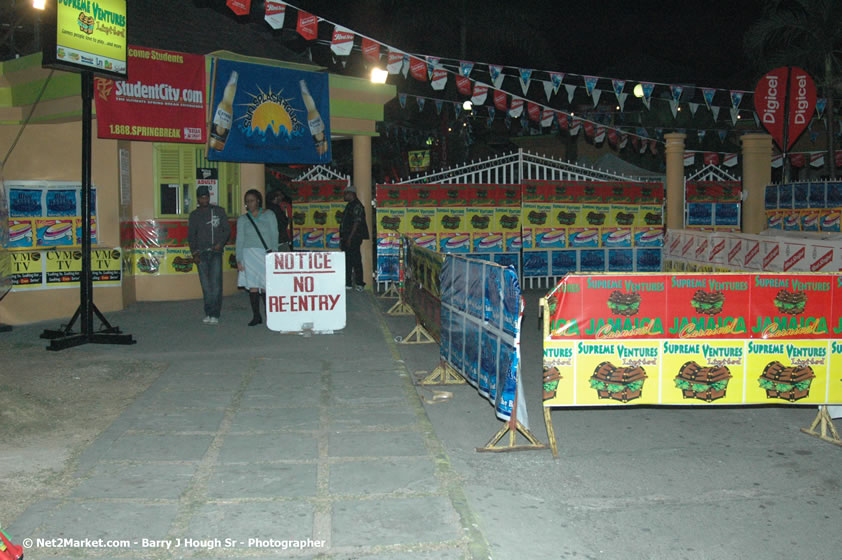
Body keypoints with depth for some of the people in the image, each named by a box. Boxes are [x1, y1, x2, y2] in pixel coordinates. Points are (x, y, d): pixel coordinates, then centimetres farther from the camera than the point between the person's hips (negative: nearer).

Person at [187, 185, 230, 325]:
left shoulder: (219, 211, 8)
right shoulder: (194, 215, 13)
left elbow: (227, 230, 7)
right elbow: (191, 236, 11)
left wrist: (221, 243, -10)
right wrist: (194, 253, -1)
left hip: (215, 252, -2)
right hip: (201, 253, 2)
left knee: (216, 283, -11)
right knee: (205, 285, 1)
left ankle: (214, 314, -10)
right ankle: (208, 313, 8)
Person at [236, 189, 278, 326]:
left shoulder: (268, 215, 7)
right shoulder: (242, 219, 12)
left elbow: (274, 235, 2)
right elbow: (240, 240, 10)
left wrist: (273, 253, -10)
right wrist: (239, 260, 3)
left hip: (266, 254, -2)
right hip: (250, 254, 2)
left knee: (267, 287, -8)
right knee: (253, 286, -3)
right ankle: (256, 316, 2)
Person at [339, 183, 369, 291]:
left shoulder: (357, 206, -11)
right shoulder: (349, 205, 19)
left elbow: (356, 223, -18)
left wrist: (350, 237, -22)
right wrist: (343, 237, 17)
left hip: (354, 238, -10)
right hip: (347, 238, 10)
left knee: (356, 260, -6)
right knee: (347, 260, 10)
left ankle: (360, 284, -2)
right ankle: (347, 283, 15)